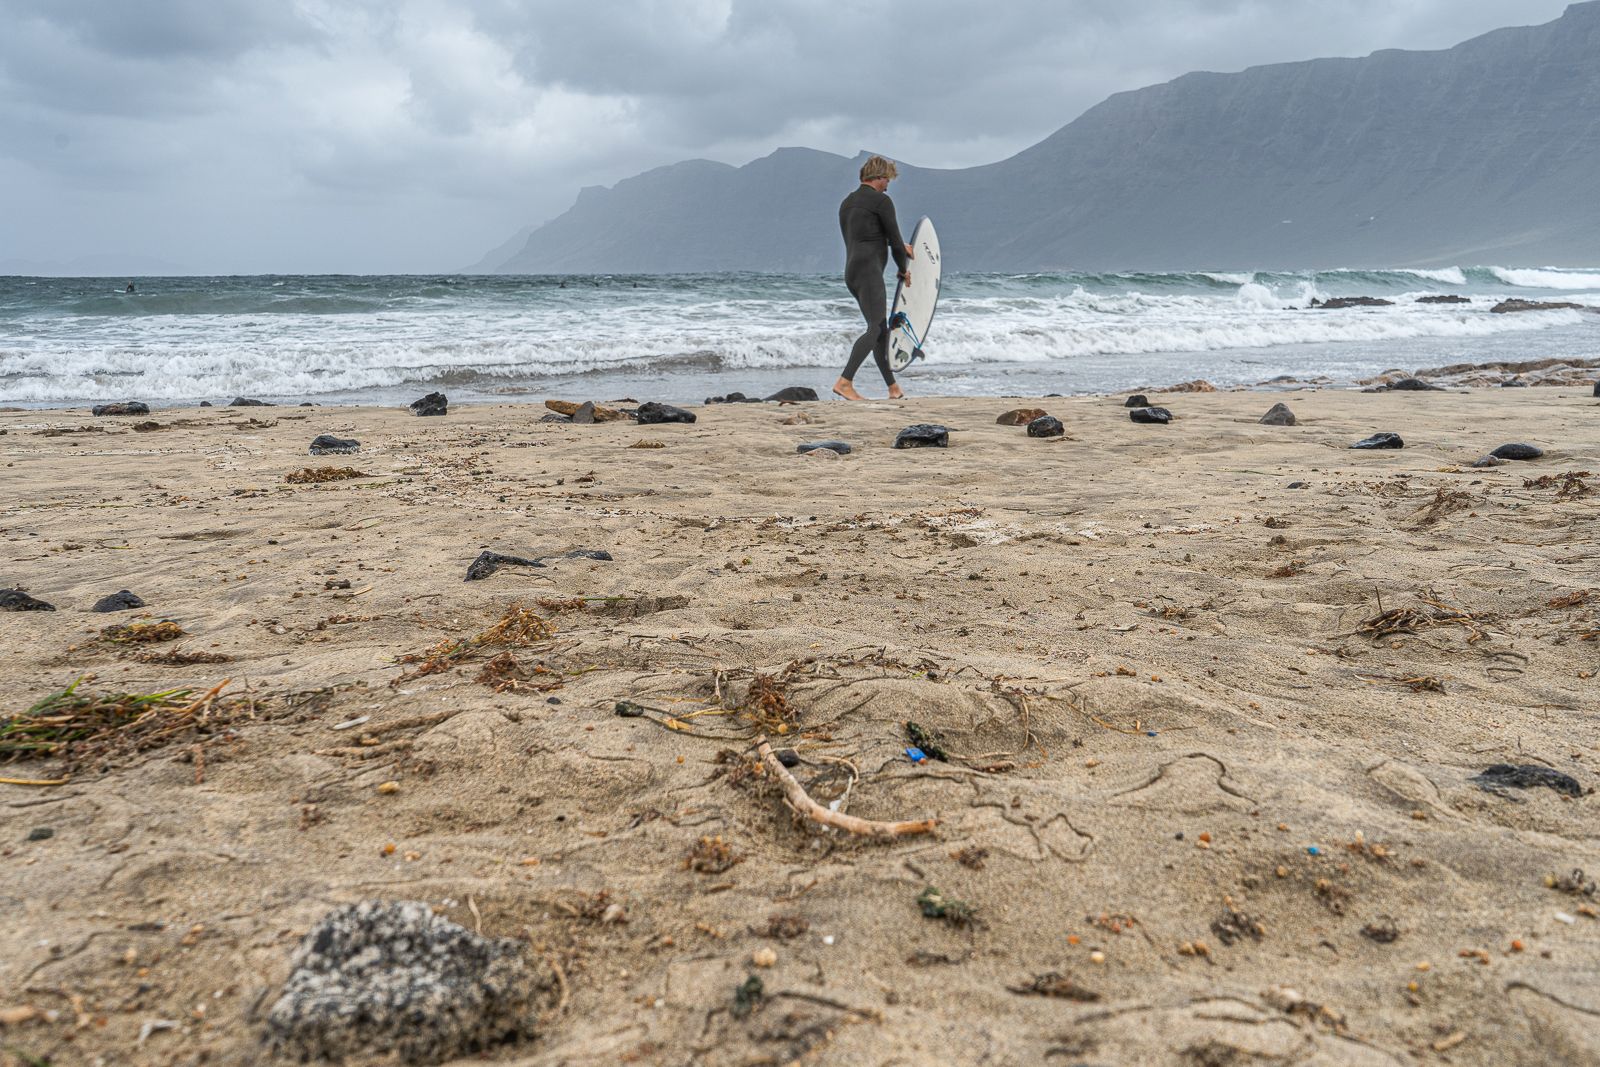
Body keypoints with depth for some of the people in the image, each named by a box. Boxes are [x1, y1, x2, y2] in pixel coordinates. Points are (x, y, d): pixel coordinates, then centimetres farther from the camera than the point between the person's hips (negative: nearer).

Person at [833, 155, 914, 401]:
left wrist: (900, 247, 39)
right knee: (875, 328, -11)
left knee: (882, 327, 13)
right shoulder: (881, 201, -5)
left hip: (852, 271, 9)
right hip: (869, 270, -9)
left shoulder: (847, 203, 20)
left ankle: (893, 387, 16)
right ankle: (844, 382, -21)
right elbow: (894, 238, -3)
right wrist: (904, 268, 13)